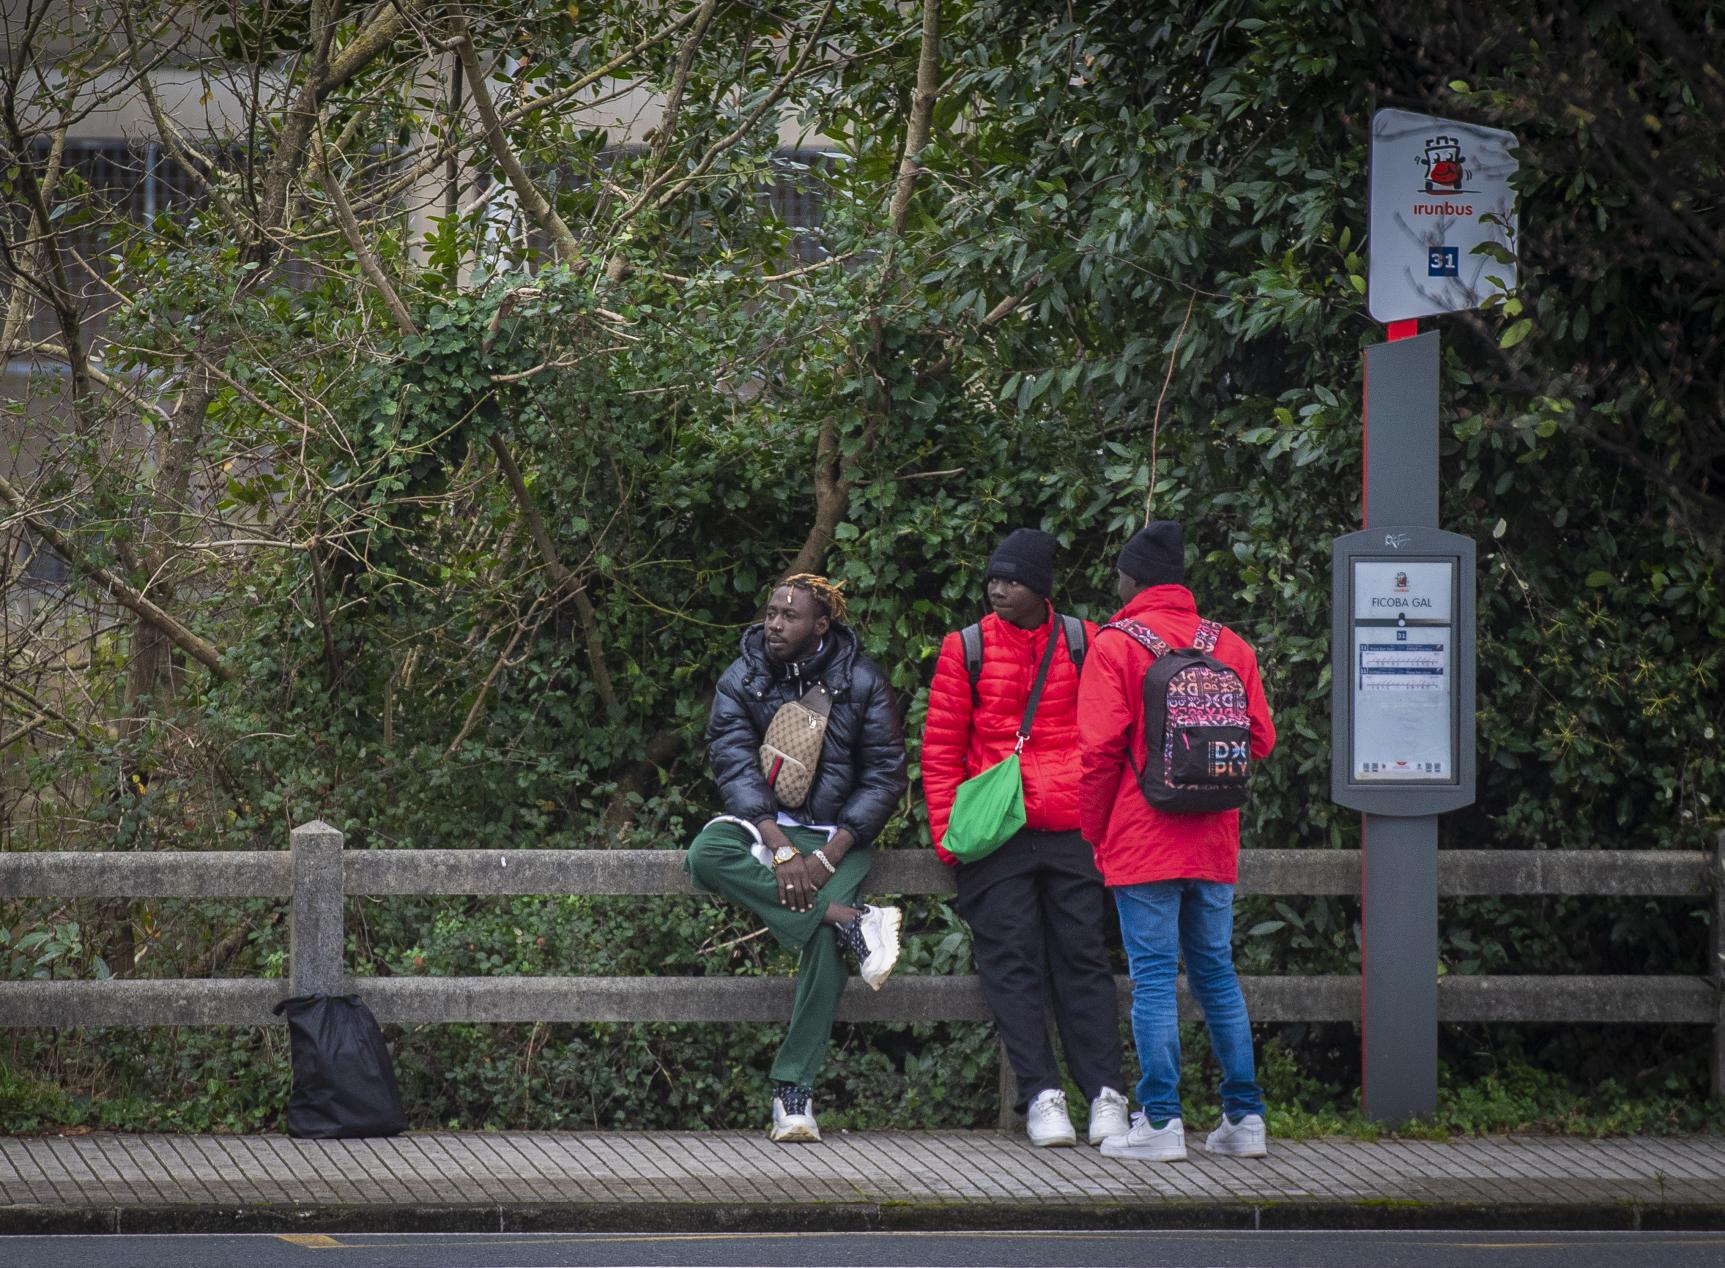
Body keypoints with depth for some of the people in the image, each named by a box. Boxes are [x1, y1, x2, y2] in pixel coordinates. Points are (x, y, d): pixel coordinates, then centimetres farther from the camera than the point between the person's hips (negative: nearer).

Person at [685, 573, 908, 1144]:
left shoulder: (862, 683, 0)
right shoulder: (742, 680, 3)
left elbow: (885, 777, -2)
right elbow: (735, 766, -7)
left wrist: (829, 854, -15)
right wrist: (781, 849, -22)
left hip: (836, 834, -2)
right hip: (761, 822, 2)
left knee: (824, 941, -27)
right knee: (706, 855, -33)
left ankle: (794, 1091, -24)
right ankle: (851, 922, -35)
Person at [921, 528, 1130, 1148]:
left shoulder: (1085, 644, 7)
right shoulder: (965, 649, 6)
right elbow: (940, 747, 7)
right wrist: (948, 830, -2)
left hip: (1072, 833, 0)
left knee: (1082, 957, -1)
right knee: (1012, 963, -3)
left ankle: (1105, 1094, -1)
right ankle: (1042, 1095, -2)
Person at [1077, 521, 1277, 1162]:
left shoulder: (1116, 645, -6)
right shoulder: (1230, 646, 7)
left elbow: (1100, 747, -11)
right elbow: (1260, 740, 7)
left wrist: (1095, 832, 0)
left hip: (1142, 841, -4)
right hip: (1213, 843, 4)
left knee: (1153, 977, -3)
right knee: (1216, 971, 12)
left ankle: (1160, 1121, -7)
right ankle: (1244, 1117, 11)